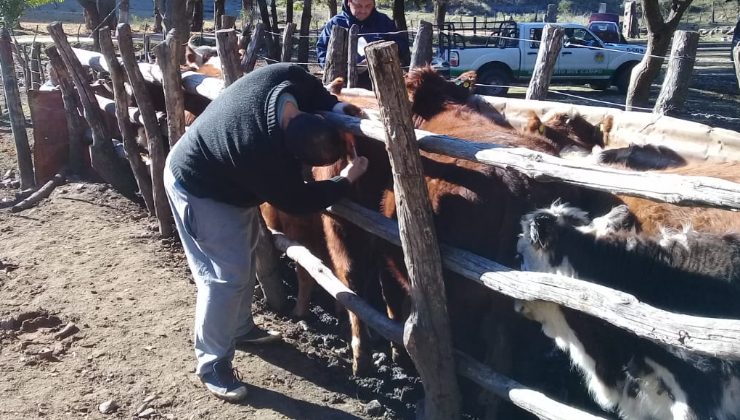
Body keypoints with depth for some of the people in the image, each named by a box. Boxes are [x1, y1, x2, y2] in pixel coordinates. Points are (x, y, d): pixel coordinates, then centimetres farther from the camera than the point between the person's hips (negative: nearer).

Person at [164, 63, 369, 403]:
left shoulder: (288, 77, -23)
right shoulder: (262, 154, -41)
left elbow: (312, 89, 3)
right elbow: (296, 200, -23)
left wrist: (336, 107, -13)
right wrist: (346, 180, -16)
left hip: (232, 176, 9)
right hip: (201, 190, -9)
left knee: (244, 256, 20)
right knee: (226, 274, -7)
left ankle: (240, 328, 39)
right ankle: (212, 363, 8)